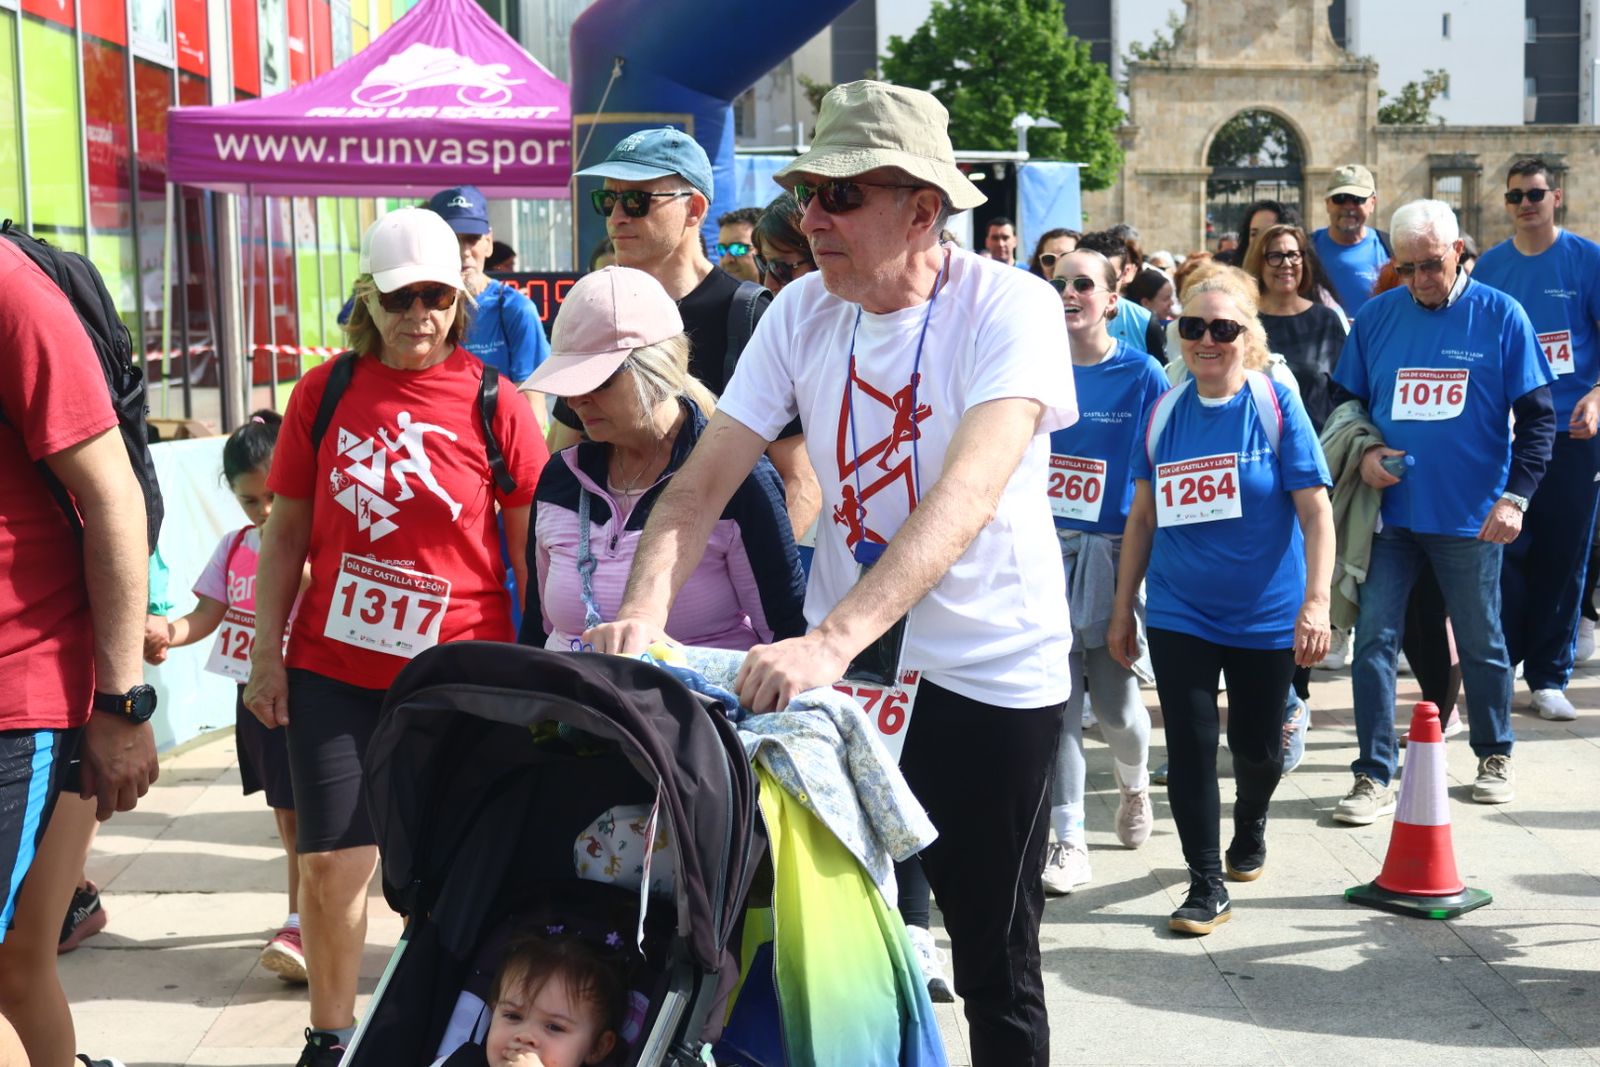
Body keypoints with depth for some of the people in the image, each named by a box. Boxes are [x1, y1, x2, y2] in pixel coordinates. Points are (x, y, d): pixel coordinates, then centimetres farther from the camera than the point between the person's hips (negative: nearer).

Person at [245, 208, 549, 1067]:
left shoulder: (494, 406, -3)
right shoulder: (325, 392, 2)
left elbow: (533, 549, 1)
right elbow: (286, 533, 7)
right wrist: (267, 654, 3)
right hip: (334, 671, 2)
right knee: (330, 861, 3)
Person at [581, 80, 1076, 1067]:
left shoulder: (1010, 308, -19)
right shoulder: (805, 311, -3)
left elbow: (966, 497, -33)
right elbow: (702, 484, -7)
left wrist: (833, 639, -45)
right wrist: (646, 610, -26)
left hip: (990, 675, -4)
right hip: (841, 657, 4)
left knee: (996, 960, 7)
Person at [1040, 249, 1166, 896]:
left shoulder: (1142, 375, -3)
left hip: (1110, 550, -2)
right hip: (1046, 546, 2)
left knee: (1114, 696, 3)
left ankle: (1134, 782, 37)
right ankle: (1069, 842, 4)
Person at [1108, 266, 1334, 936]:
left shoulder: (1276, 406, -9)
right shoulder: (1164, 414, 0)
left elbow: (1316, 513, -10)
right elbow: (1142, 517, 7)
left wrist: (1316, 603, -19)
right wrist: (1122, 609, 8)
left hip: (1266, 616, -2)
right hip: (1179, 615, 2)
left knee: (1256, 746, 13)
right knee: (1190, 747, -2)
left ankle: (1250, 828, 44)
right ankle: (1207, 886, 9)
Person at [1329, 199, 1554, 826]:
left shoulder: (1499, 316, -4)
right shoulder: (1376, 317, 2)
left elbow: (1536, 416, -3)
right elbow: (1345, 402, 12)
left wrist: (1515, 495, -12)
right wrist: (1363, 452, -8)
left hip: (1470, 516, -2)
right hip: (1390, 511, 2)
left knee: (1481, 643, 11)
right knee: (1373, 640, -2)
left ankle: (1494, 757, 32)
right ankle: (1374, 776, 7)